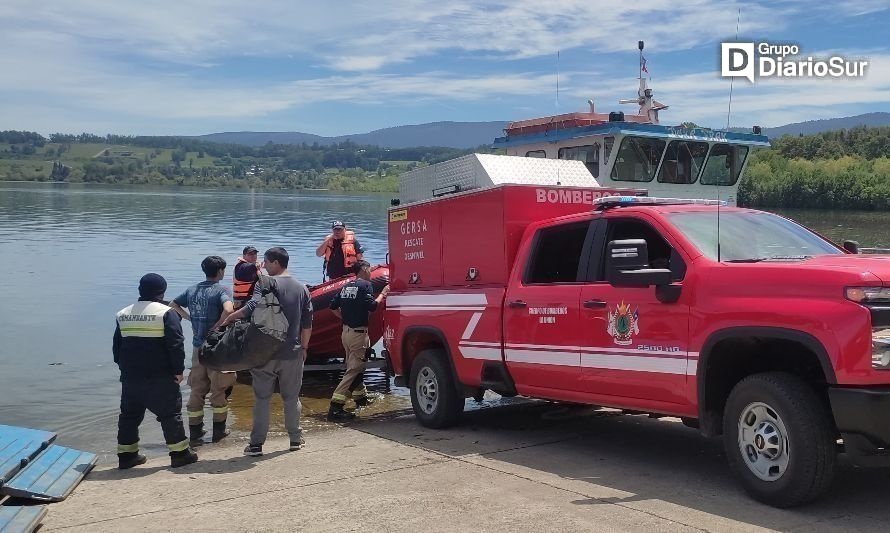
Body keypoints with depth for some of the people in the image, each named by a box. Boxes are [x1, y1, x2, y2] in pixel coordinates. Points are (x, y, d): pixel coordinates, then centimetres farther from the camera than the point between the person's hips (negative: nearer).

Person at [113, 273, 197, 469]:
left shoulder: (123, 314, 10)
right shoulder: (166, 313, -9)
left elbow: (116, 345, 17)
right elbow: (175, 344, -15)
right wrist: (178, 370, -8)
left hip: (130, 377, 6)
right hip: (159, 377, -5)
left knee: (129, 414, 15)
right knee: (170, 413, 3)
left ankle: (126, 455, 19)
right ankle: (179, 453, 5)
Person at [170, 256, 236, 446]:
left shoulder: (192, 290, 8)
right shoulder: (220, 290, -11)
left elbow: (173, 304, 19)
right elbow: (228, 309, -30)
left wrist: (190, 318, 11)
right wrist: (217, 327, -17)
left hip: (197, 346, 5)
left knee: (197, 389, 10)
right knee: (218, 389, 8)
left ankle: (195, 433, 13)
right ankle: (218, 431, 16)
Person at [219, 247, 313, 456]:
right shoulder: (302, 288, 7)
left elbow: (253, 306, -26)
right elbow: (307, 323, 9)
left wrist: (229, 318, -15)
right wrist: (304, 347, 18)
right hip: (293, 352, 4)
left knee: (262, 397, 4)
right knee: (291, 396, 15)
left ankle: (256, 443, 6)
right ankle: (295, 438, 22)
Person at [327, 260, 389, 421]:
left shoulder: (346, 286, 13)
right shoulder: (365, 285, -10)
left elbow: (333, 306, 14)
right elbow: (371, 306, -17)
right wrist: (382, 294, -4)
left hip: (346, 330, 9)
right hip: (358, 332, -9)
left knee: (355, 365, 23)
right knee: (354, 369, -9)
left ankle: (360, 396, 38)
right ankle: (335, 406, -16)